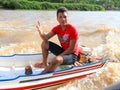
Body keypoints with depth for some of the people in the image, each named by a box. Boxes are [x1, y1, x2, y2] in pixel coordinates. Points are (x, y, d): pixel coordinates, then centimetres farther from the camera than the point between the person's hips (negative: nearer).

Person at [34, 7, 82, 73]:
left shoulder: (73, 30, -22)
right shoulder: (57, 28, -2)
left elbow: (71, 49, -21)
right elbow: (46, 38, -7)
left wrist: (59, 56, -21)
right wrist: (40, 31, -27)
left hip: (72, 55, -7)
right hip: (63, 51, 7)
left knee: (57, 60, -37)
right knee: (44, 43, 2)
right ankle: (45, 64, 14)